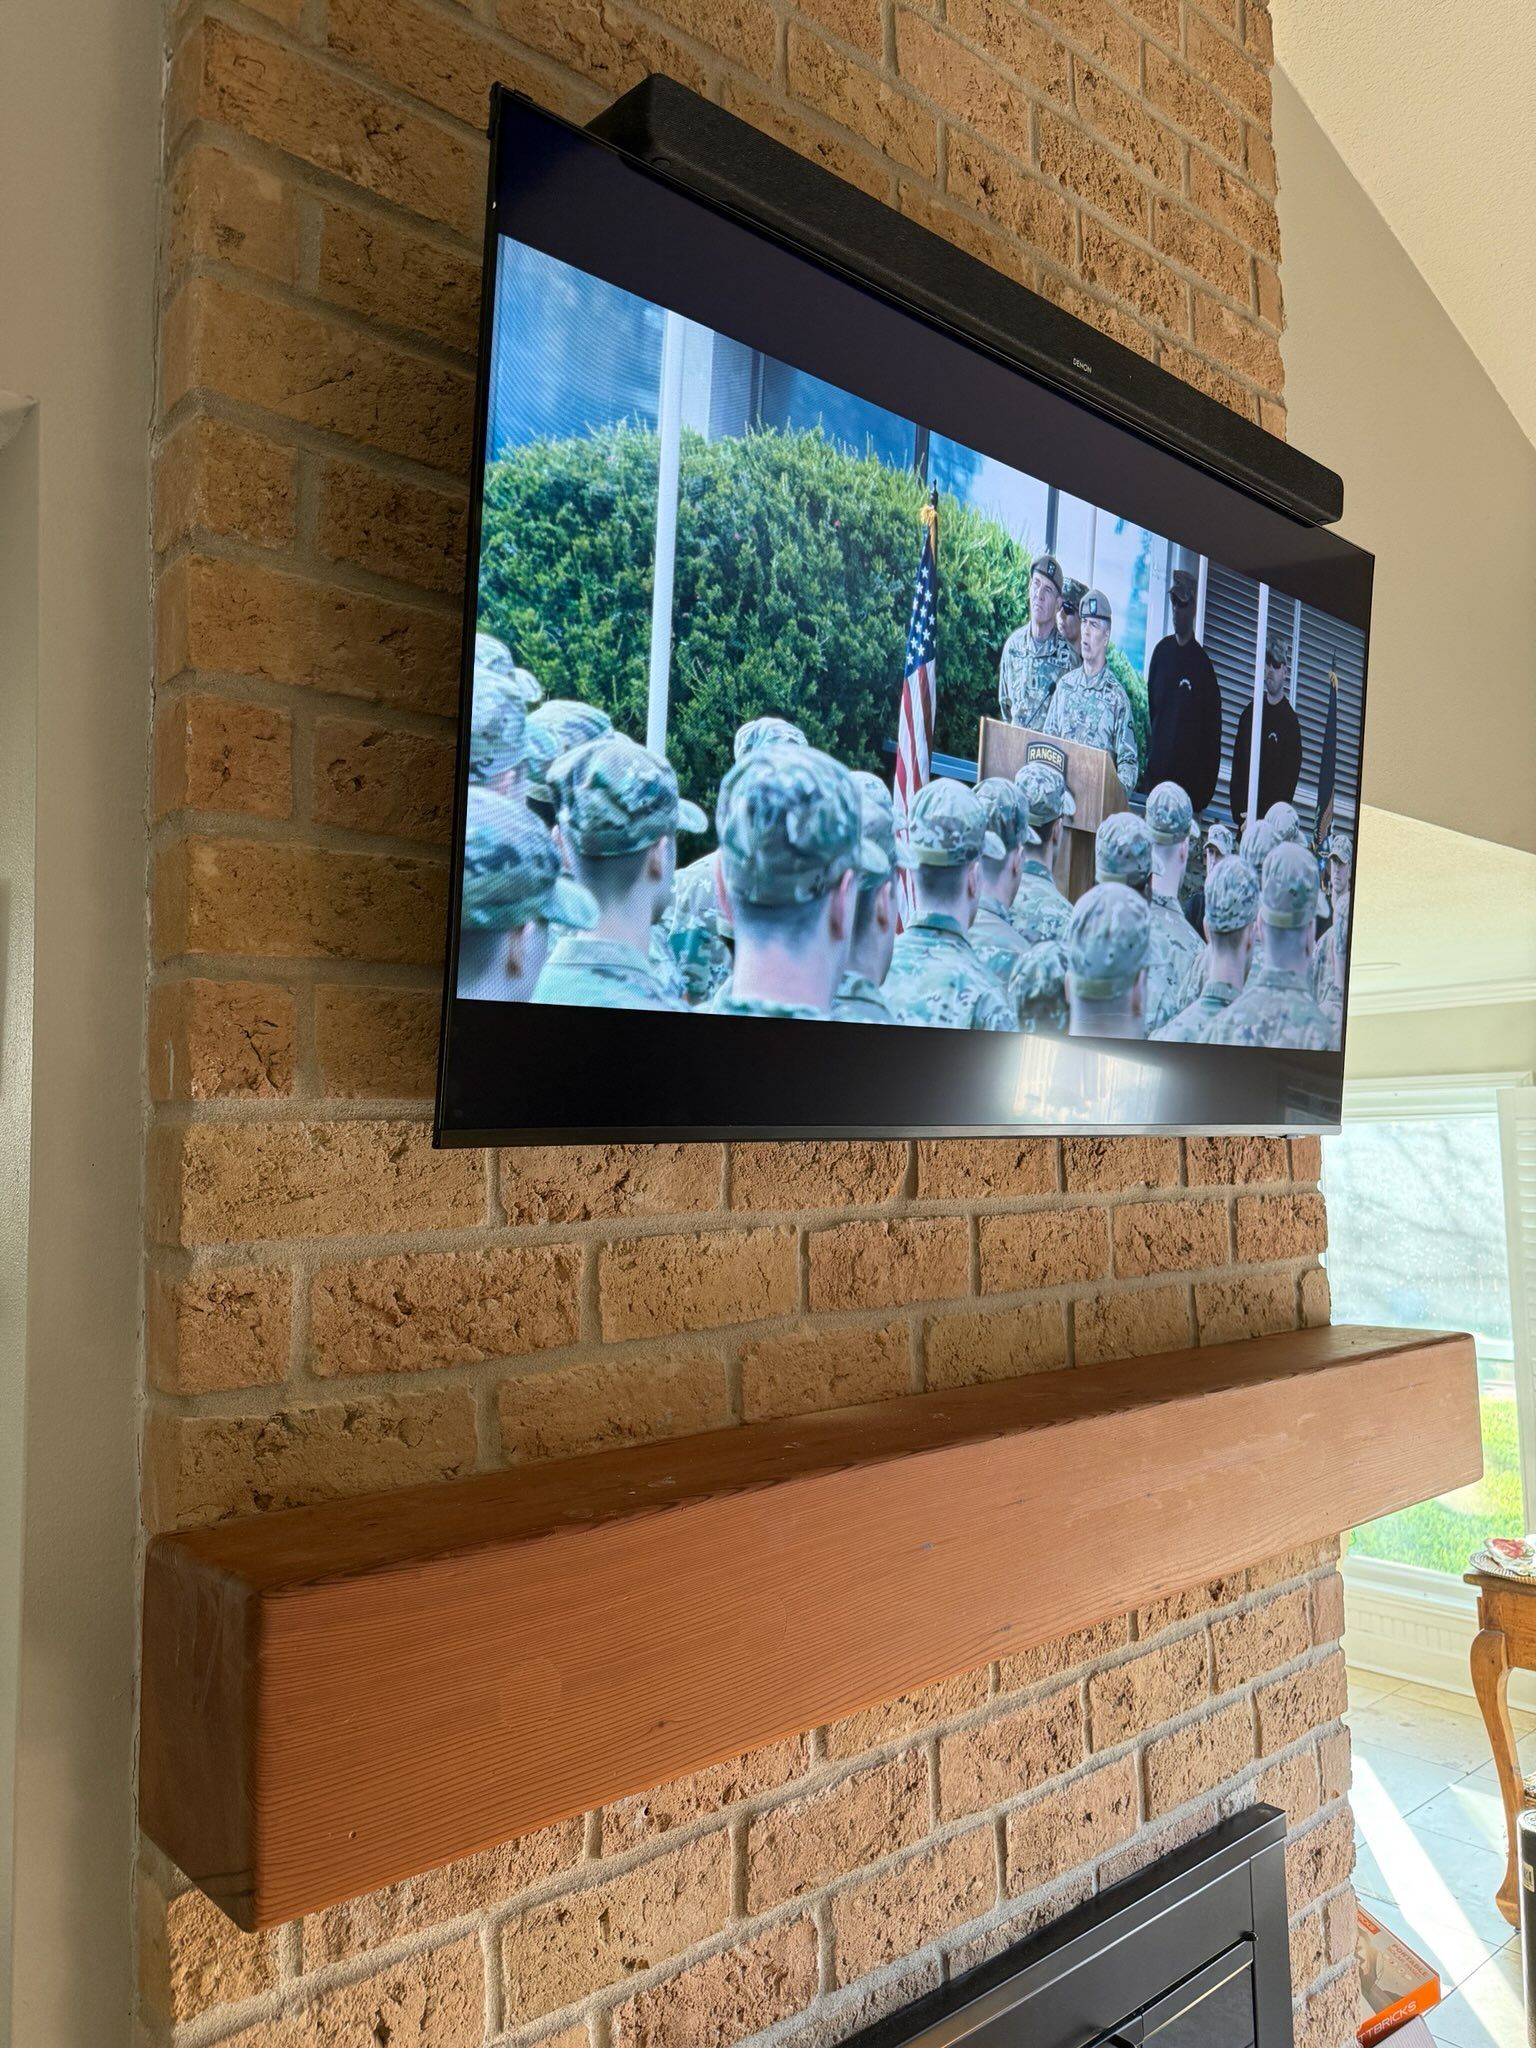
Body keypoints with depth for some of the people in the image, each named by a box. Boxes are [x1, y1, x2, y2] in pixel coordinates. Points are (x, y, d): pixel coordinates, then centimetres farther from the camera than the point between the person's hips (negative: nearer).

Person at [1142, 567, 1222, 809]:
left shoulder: (1202, 662, -5)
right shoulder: (1162, 651, 8)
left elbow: (1212, 728, -5)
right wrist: (1149, 755, 11)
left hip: (1188, 771, -4)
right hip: (1157, 768, 4)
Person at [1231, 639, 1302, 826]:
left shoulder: (1291, 721, -5)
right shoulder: (1251, 711, 10)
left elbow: (1291, 776, -8)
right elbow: (1237, 759, 9)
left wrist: (1269, 815, -16)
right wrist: (1238, 810, -1)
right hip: (1244, 813, 4)